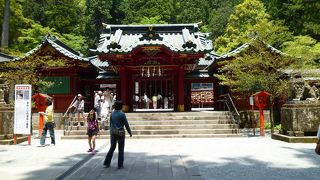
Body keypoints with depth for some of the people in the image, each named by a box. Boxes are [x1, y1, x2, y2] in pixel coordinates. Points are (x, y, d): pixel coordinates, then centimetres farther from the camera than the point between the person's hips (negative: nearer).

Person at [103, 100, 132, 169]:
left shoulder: (112, 114, 3)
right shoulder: (122, 114, -13)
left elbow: (110, 124, 9)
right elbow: (126, 124, -11)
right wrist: (130, 132, 1)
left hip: (113, 133, 5)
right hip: (120, 133, -5)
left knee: (112, 148, 16)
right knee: (121, 150, 5)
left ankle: (107, 163, 15)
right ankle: (120, 165, 6)